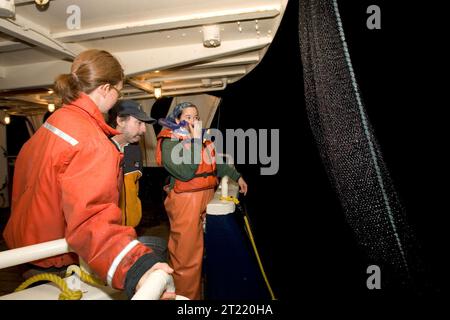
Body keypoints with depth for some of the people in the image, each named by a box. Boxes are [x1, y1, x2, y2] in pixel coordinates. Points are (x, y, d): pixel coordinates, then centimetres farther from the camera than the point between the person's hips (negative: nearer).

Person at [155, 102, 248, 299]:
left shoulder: (201, 138, 13)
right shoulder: (170, 142, -9)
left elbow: (215, 163, 23)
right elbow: (186, 173, -22)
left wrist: (236, 176, 24)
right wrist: (195, 141, -18)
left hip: (207, 198, 8)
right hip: (185, 202, -7)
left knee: (204, 251, 20)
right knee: (186, 257, 1)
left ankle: (199, 293, 39)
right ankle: (186, 296, 21)